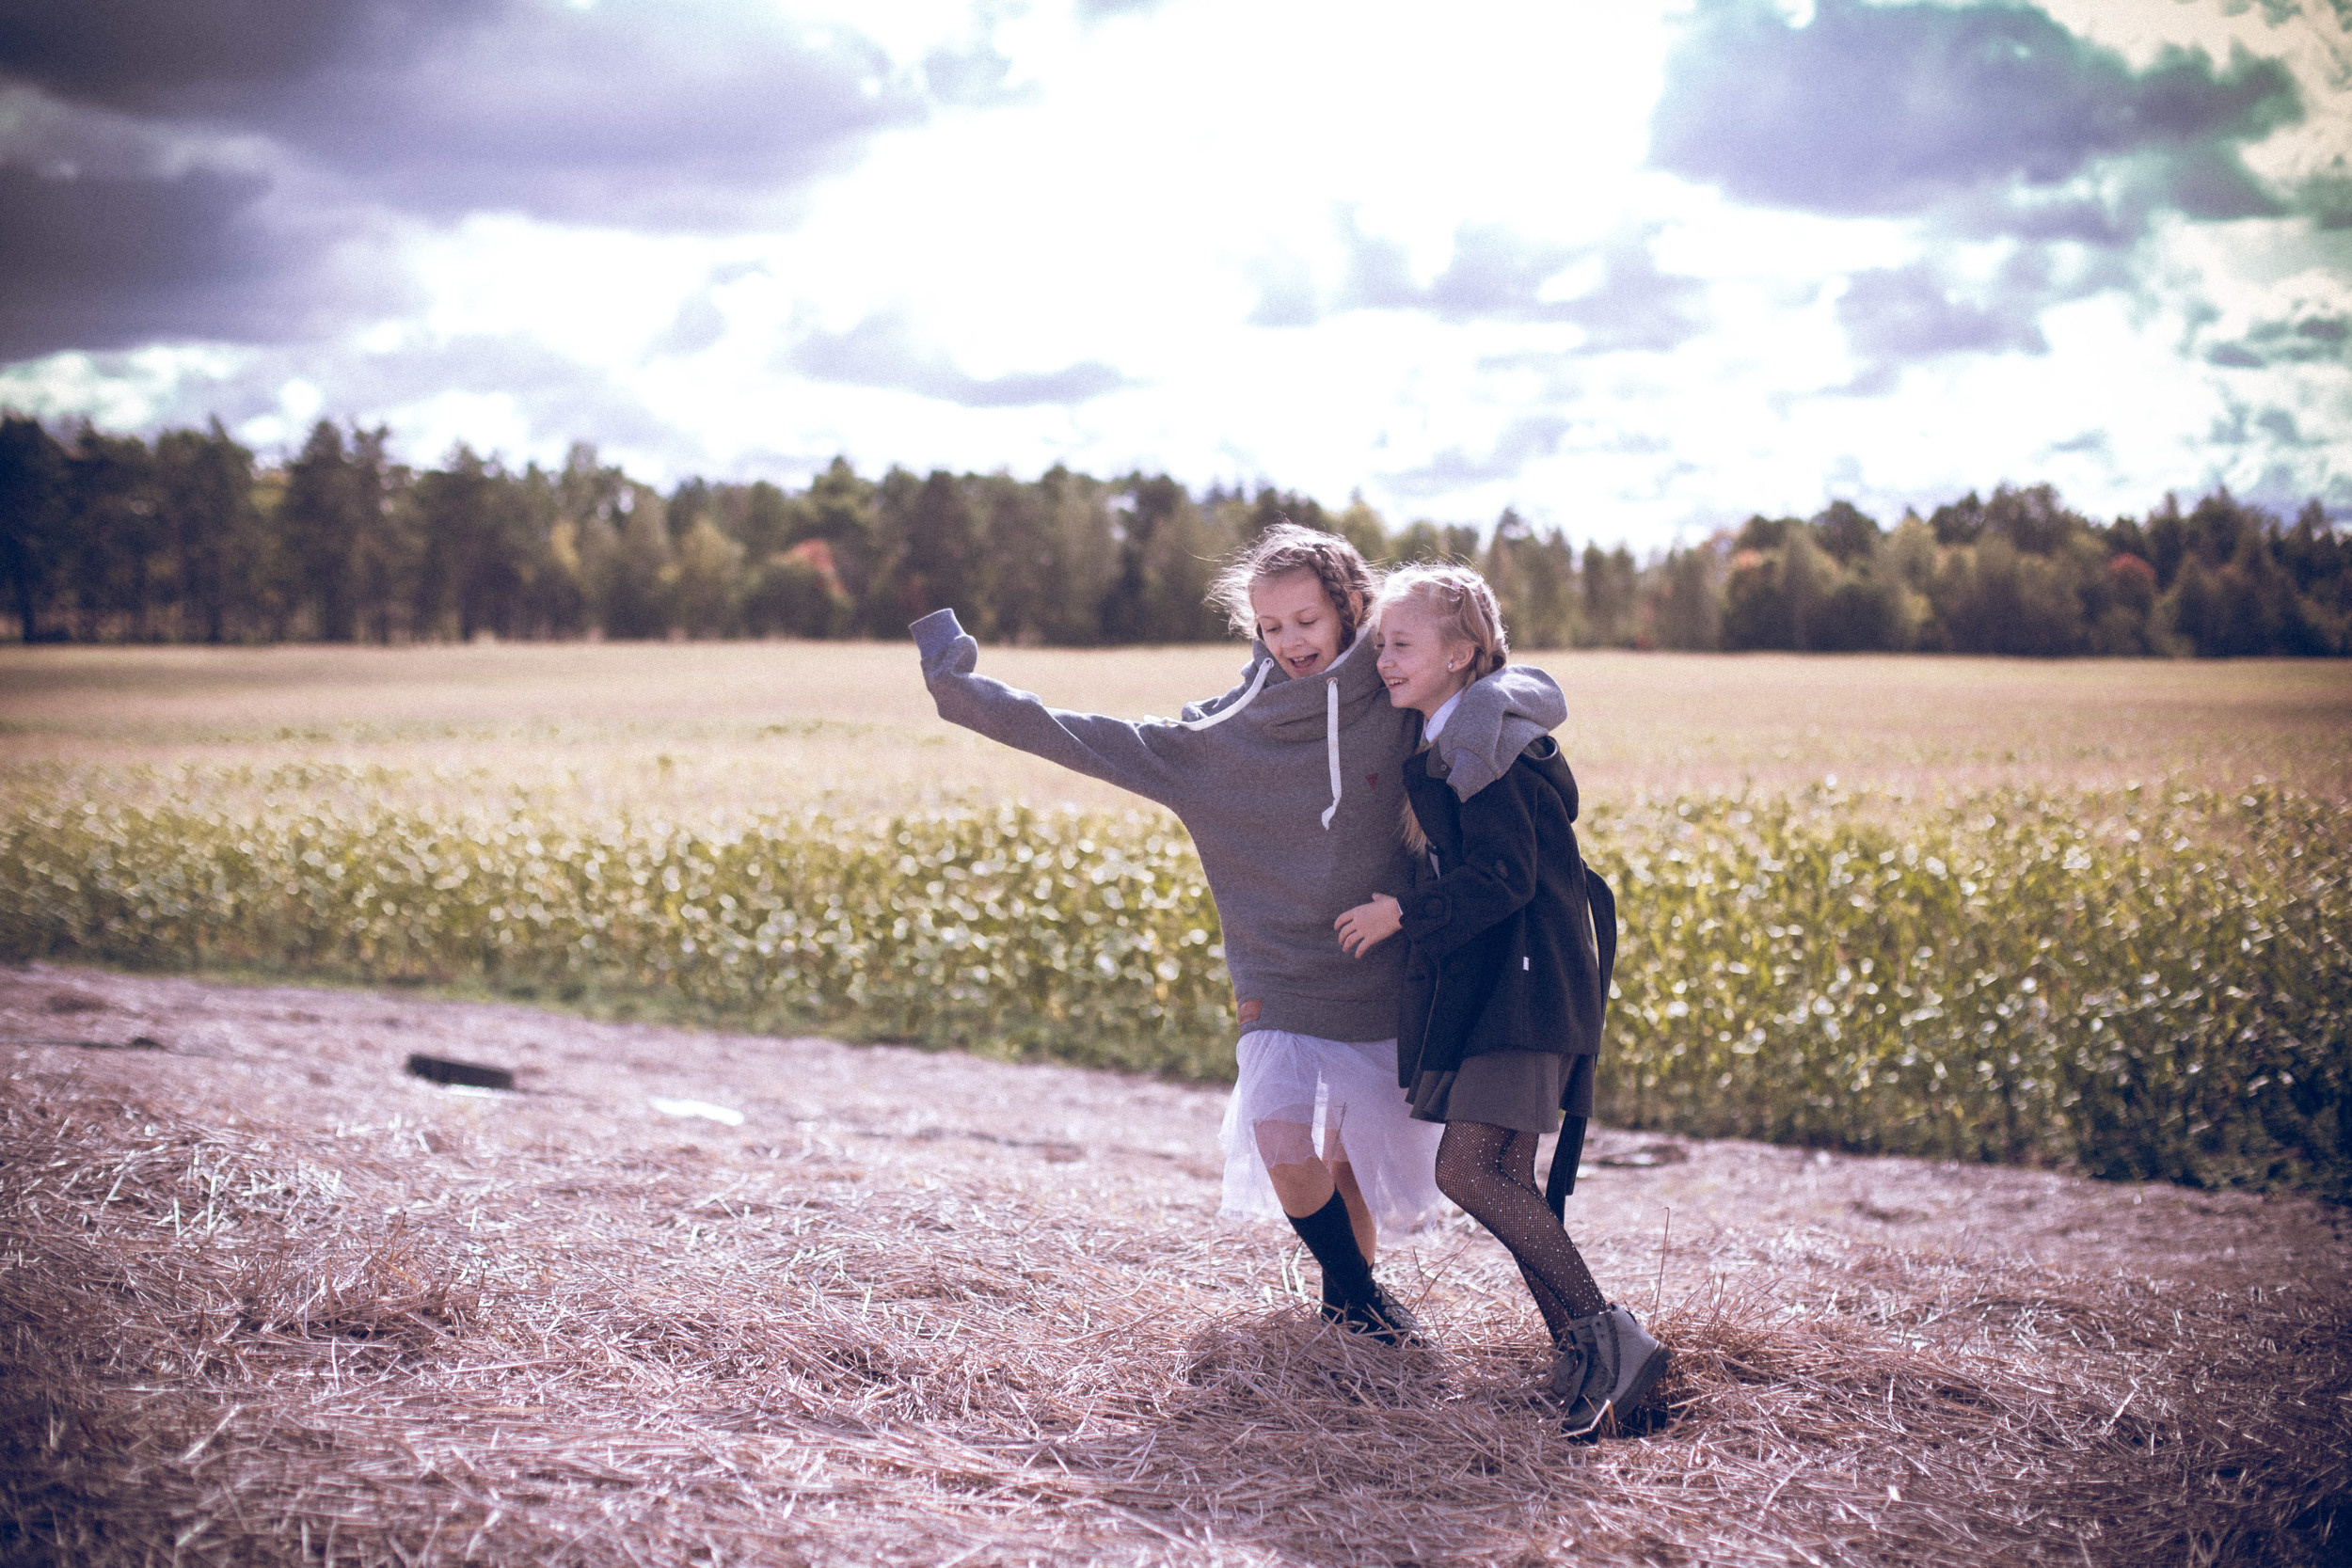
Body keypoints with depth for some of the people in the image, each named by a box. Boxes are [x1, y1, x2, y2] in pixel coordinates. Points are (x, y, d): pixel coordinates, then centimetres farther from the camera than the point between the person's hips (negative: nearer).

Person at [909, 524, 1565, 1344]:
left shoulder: (1402, 709, -5)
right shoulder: (1223, 735, -2)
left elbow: (1541, 692, -1)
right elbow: (1096, 741, 0)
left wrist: (1493, 700, -25)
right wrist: (970, 696, -4)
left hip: (1382, 989, 0)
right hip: (1281, 990, 0)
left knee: (1352, 1161, 8)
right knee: (1285, 1147, -17)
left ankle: (1351, 1294, 37)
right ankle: (1361, 1304, 9)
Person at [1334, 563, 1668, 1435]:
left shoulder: (1485, 743, -13)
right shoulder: (1442, 748, 18)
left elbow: (1502, 879, -18)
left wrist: (1400, 916, -11)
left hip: (1524, 989, -10)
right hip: (1482, 989, 10)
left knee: (1468, 1169, -17)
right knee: (1505, 1181, 6)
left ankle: (1604, 1339, -13)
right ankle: (1582, 1355, 9)